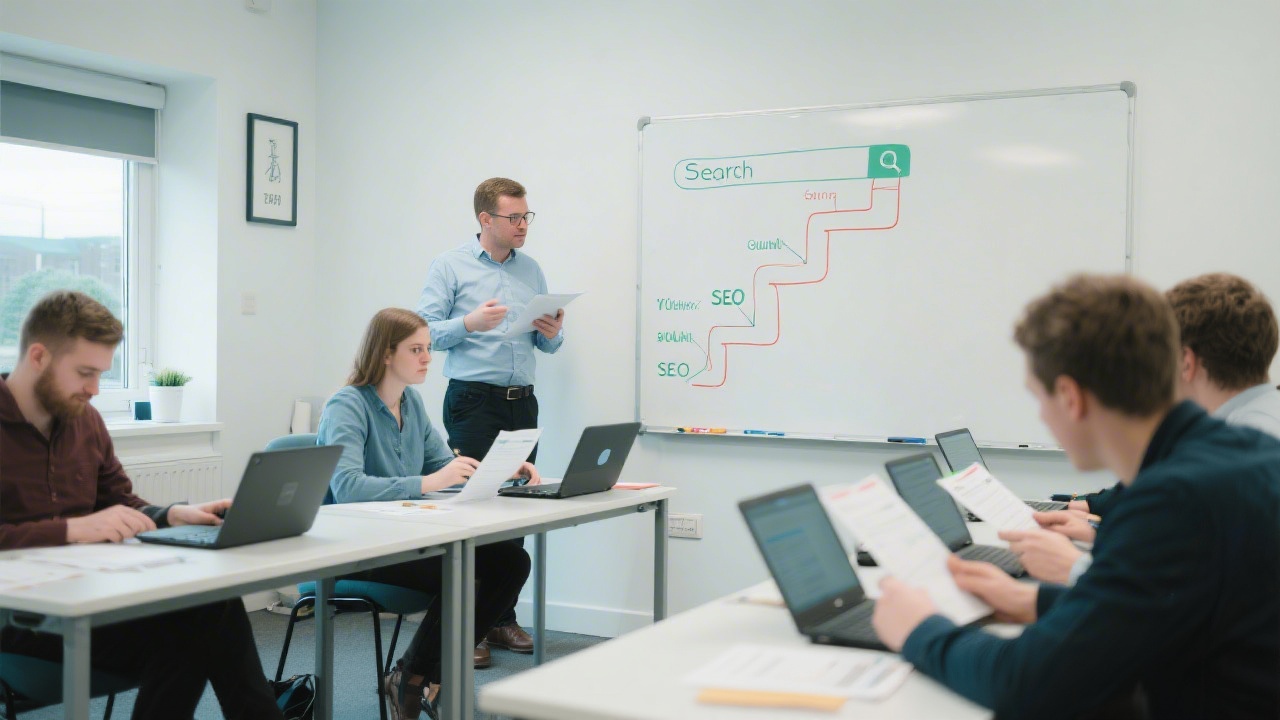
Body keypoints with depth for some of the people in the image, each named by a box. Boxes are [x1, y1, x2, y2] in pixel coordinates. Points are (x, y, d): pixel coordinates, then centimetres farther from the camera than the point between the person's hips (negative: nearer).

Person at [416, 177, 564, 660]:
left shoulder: (532, 270, 15)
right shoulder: (450, 266, 1)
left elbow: (547, 344, 18)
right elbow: (425, 330, -7)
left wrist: (553, 333, -4)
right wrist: (470, 323, -21)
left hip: (522, 401, 5)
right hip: (473, 399, -5)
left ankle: (503, 619, 16)